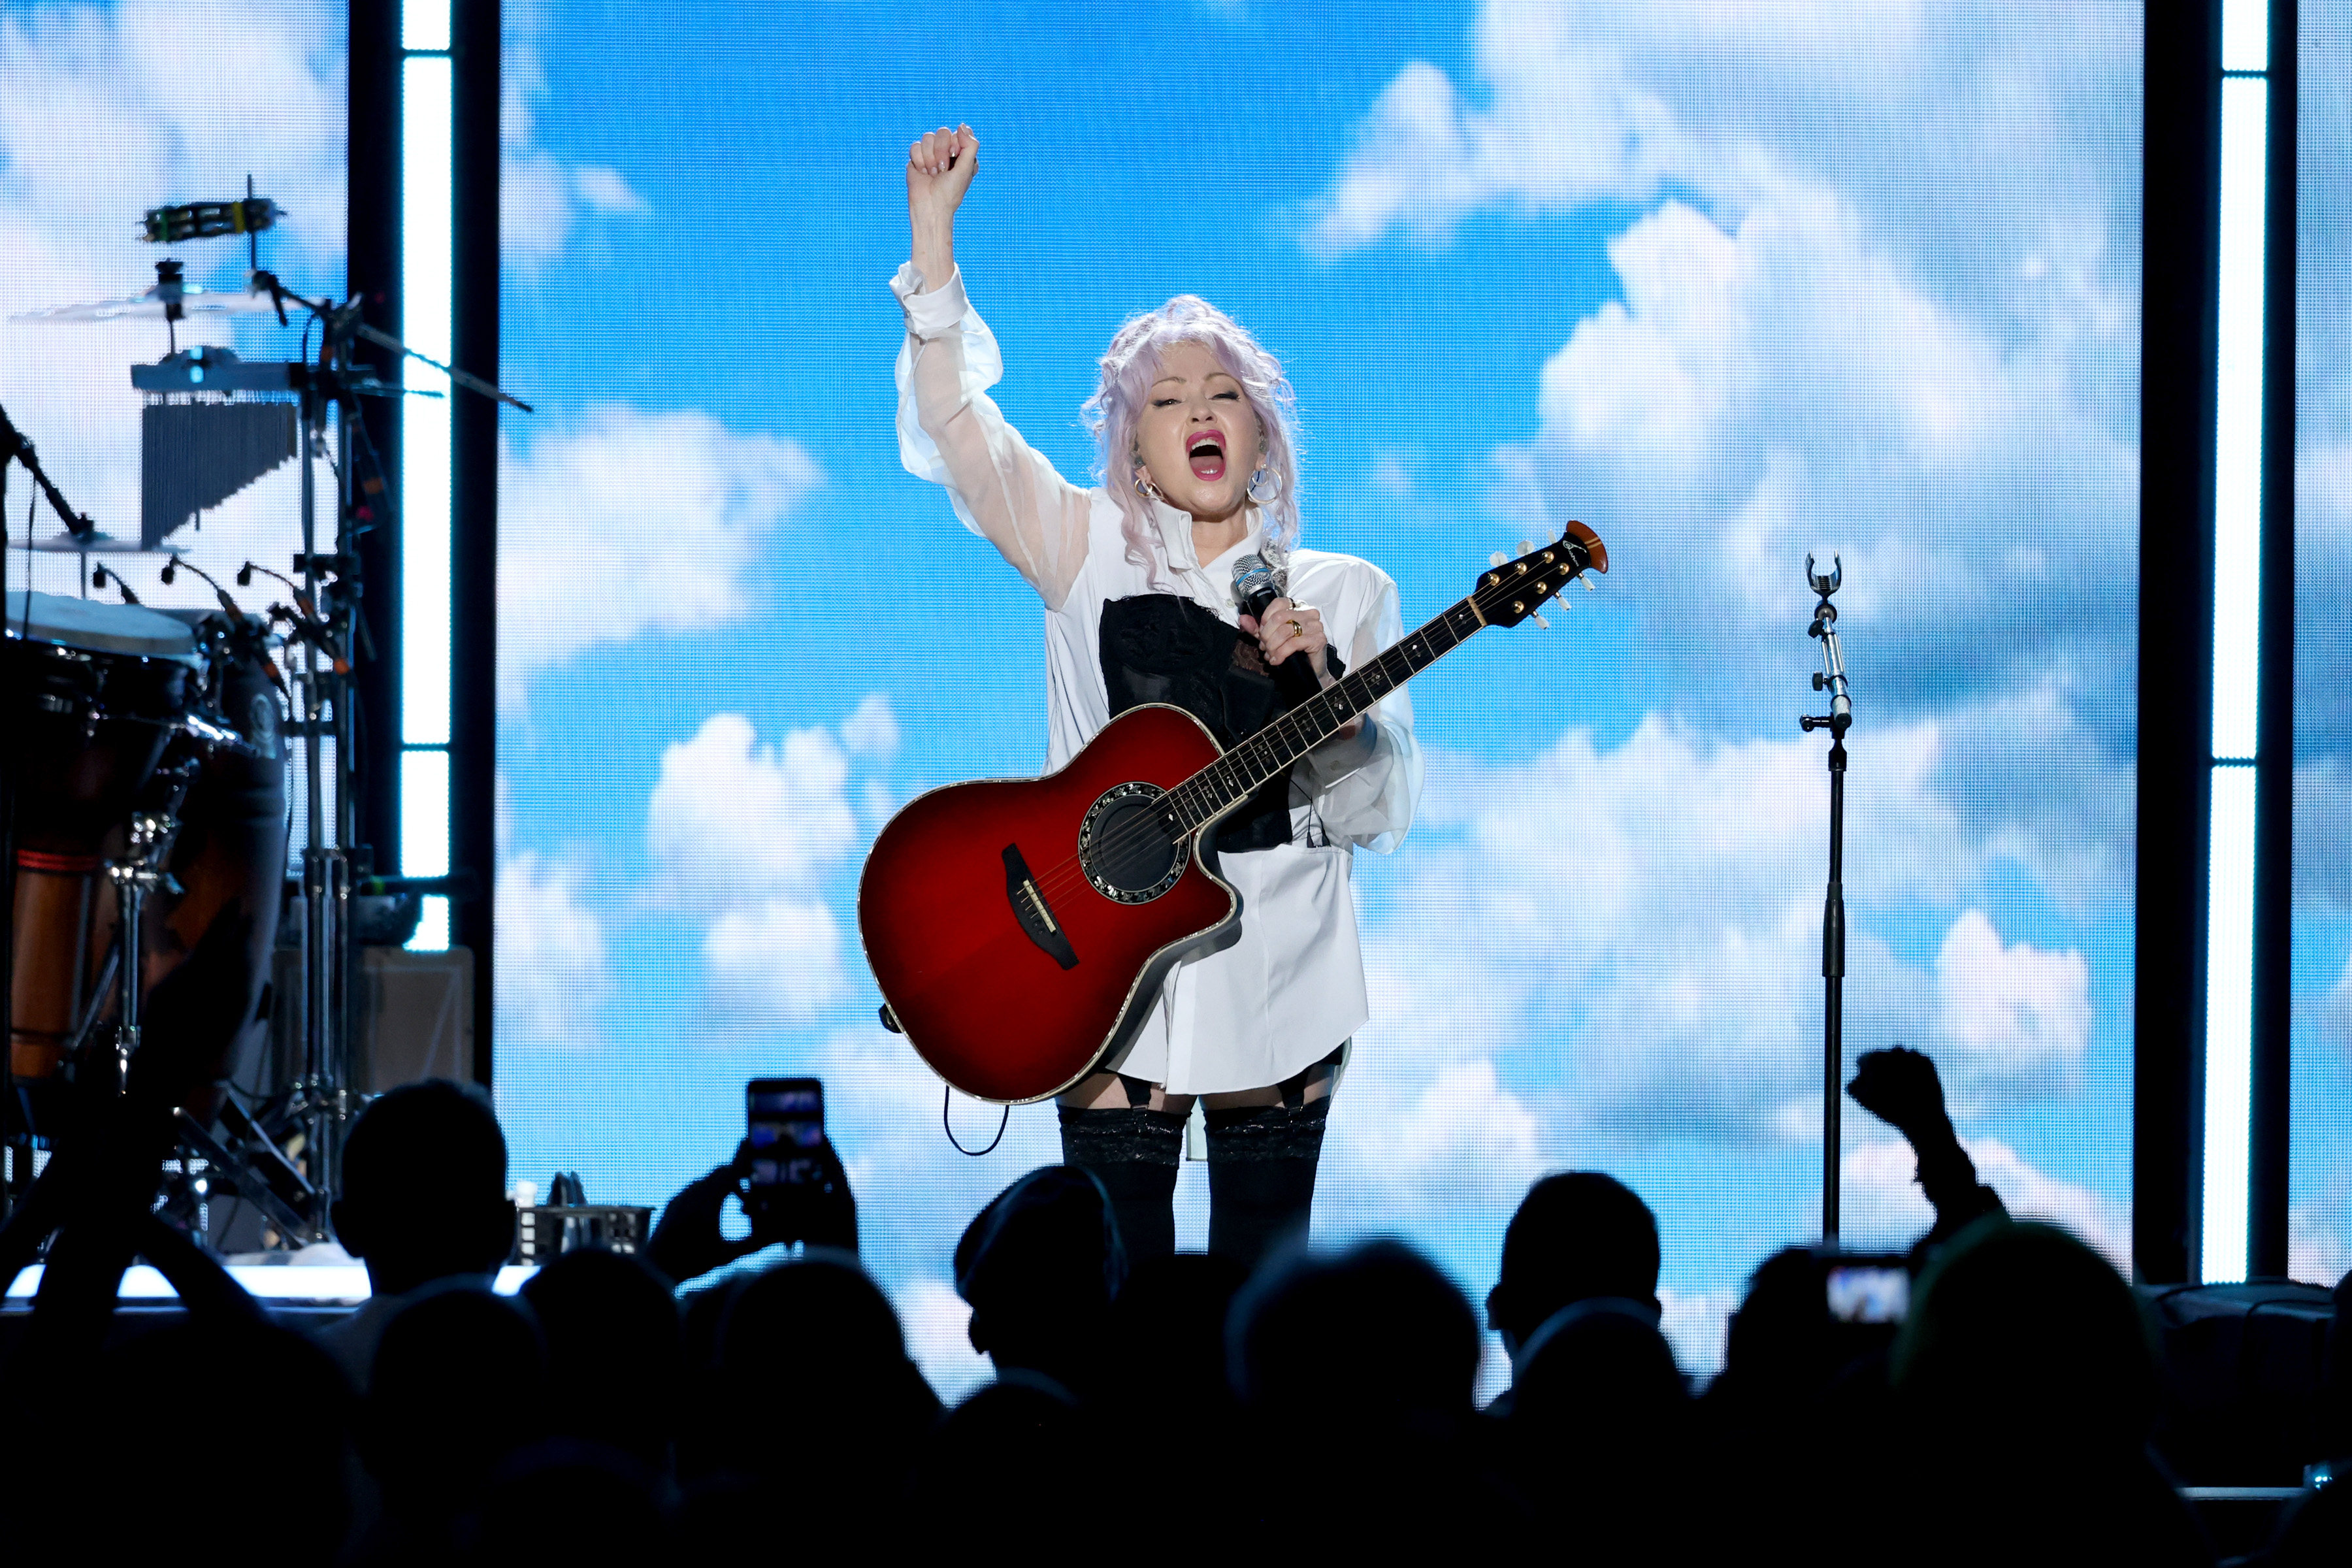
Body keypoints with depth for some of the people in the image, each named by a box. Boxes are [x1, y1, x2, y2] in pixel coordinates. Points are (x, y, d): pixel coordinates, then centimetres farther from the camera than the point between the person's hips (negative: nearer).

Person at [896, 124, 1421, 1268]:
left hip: (1280, 993, 1)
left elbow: (1378, 811, 5)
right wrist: (934, 229, -12)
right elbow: (952, 420, -5)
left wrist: (1321, 680, -11)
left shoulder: (1340, 593, 9)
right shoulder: (1090, 554, 6)